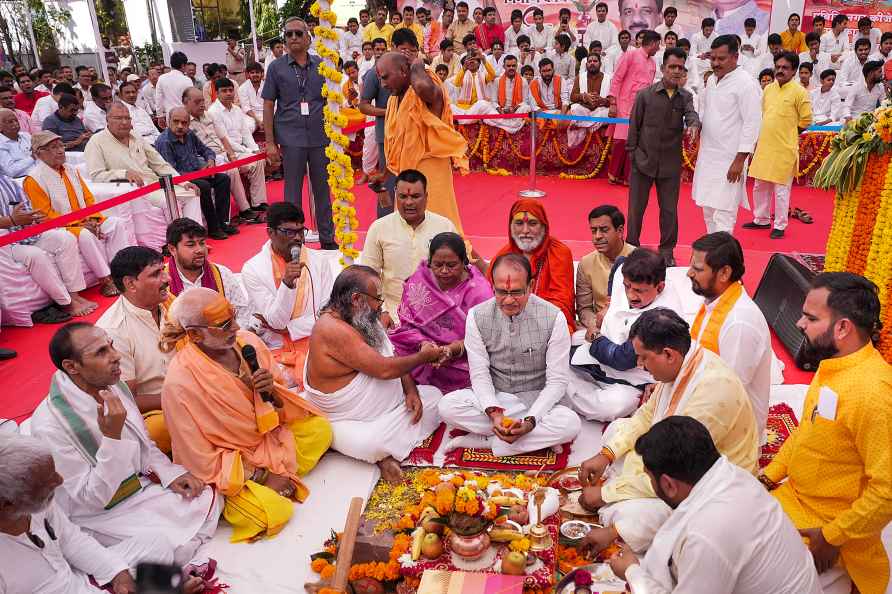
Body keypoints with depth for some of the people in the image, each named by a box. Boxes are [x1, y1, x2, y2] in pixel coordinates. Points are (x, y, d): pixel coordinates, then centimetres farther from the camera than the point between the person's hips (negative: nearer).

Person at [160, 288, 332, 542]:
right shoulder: (180, 383, -27)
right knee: (275, 511, -22)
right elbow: (200, 459, -18)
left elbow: (280, 405, 3)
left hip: (265, 435, 6)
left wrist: (270, 391, -22)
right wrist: (263, 478, -17)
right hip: (222, 465, -6)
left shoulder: (248, 341, -12)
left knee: (320, 429, -5)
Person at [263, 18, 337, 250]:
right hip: (291, 140, -1)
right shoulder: (276, 68, 4)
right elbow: (268, 106, 4)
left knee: (323, 190, 9)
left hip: (321, 138, 1)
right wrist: (270, 143, -3)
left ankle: (328, 239, 21)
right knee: (292, 193, 5)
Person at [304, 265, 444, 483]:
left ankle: (387, 452, -9)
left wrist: (411, 389, -8)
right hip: (347, 421, -10)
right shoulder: (332, 329, -27)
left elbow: (393, 359, 10)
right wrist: (423, 357, -13)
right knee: (372, 445, -39)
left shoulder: (365, 319, 4)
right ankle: (382, 453, -2)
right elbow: (383, 369, -28)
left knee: (433, 396, 3)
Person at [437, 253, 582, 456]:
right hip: (492, 397, 1)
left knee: (570, 424, -31)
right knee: (447, 406, -27)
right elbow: (480, 373, -8)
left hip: (535, 399, -1)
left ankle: (483, 440, -18)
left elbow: (557, 380, -13)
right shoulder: (477, 316, -9)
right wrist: (494, 412, -25)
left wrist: (530, 421, -26)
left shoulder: (553, 317, -14)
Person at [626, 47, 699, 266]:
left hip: (671, 165, 2)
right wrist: (632, 153, -4)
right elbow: (634, 126, 0)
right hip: (643, 163, -2)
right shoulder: (645, 95, -3)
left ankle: (667, 252, 24)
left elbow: (691, 114, -14)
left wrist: (694, 125, -37)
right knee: (636, 209, 7)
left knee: (669, 211, 9)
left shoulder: (686, 96, 4)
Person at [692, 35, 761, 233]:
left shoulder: (745, 83, -12)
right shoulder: (711, 80, 11)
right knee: (708, 212, 14)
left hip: (729, 160, -8)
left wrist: (740, 160, -18)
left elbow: (752, 123, -15)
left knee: (723, 213, -10)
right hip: (707, 156, 8)